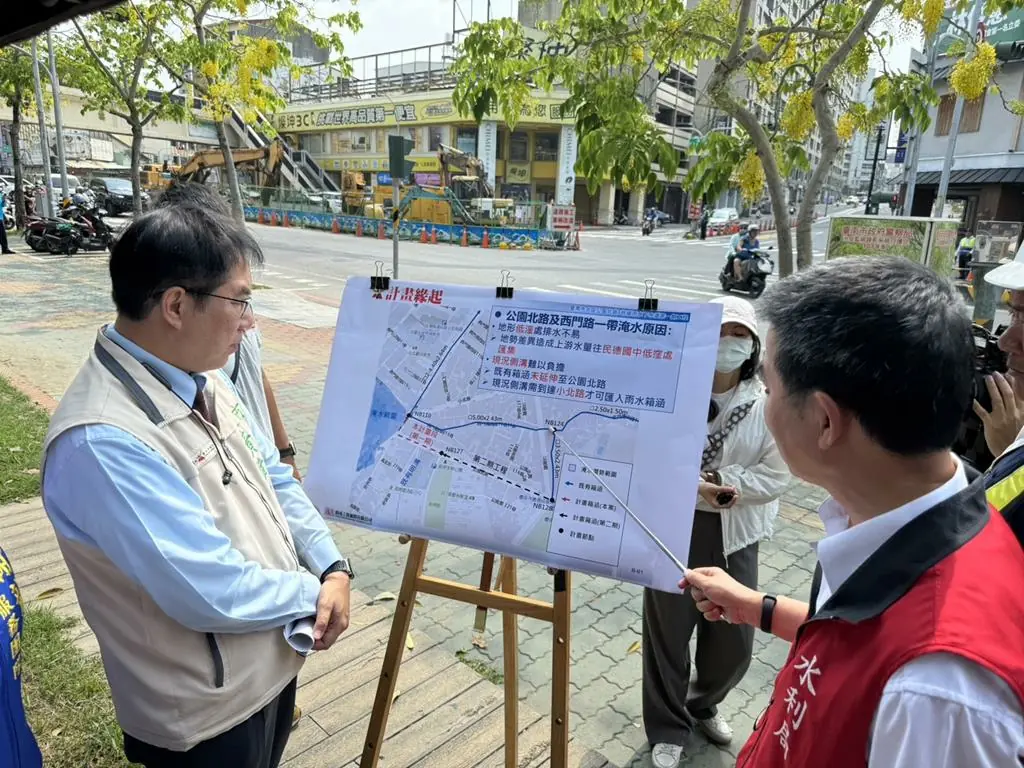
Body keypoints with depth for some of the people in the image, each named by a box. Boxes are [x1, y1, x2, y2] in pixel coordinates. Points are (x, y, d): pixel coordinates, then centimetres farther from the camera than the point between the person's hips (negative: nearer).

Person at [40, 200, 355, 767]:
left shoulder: (198, 378, -3)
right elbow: (215, 594, -31)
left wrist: (333, 567, -7)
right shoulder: (102, 441, -32)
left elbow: (274, 479, 5)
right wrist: (312, 593, -14)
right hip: (209, 710, -8)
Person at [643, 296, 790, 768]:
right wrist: (693, 485, -25)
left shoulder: (768, 405, -9)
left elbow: (776, 477, -8)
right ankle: (668, 729, 37)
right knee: (667, 633, 12)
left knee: (735, 639, 16)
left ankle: (703, 703, 49)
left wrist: (718, 480, -18)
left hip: (734, 536, 3)